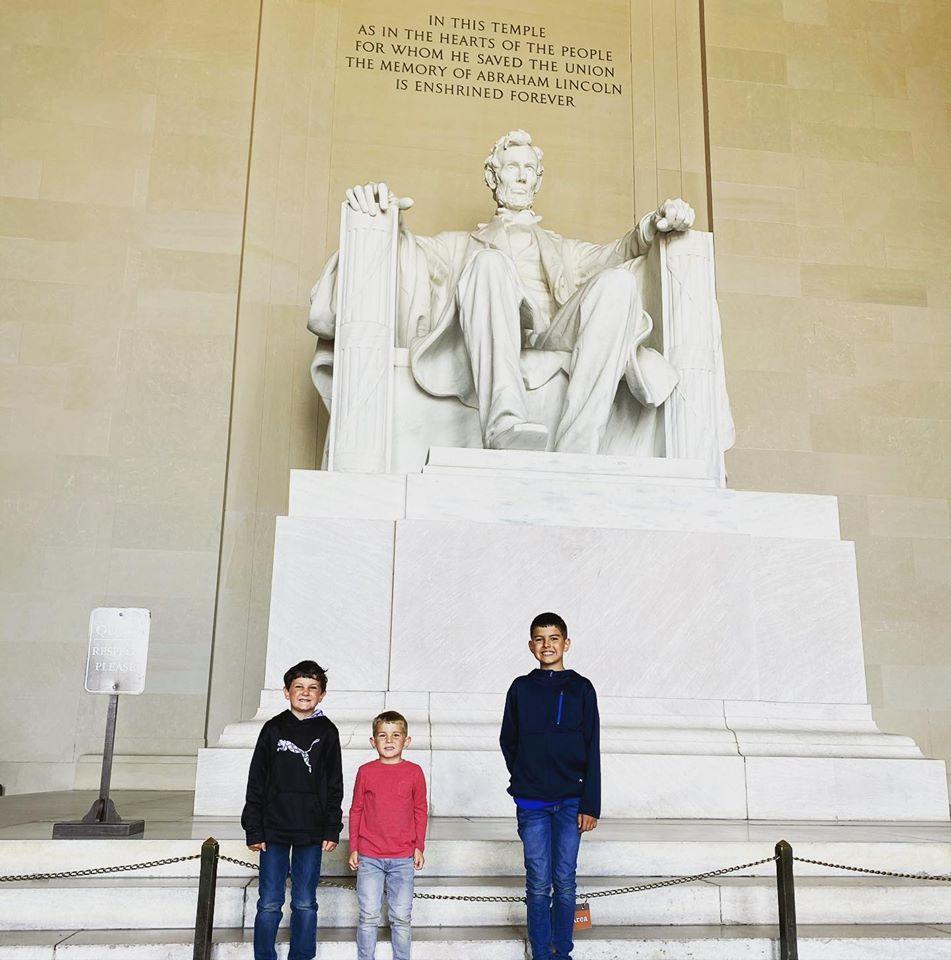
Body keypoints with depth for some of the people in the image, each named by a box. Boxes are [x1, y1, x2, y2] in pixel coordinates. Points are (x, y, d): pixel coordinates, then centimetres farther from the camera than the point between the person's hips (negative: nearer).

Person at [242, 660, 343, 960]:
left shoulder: (327, 732, 4)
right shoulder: (273, 729, 1)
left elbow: (334, 786, 6)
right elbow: (256, 782, 2)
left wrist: (332, 831, 1)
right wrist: (253, 830, -2)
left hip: (311, 834, 1)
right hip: (274, 830, 0)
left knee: (305, 904, 8)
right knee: (269, 904, 3)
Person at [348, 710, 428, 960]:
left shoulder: (414, 772, 0)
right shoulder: (365, 772, 0)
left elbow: (420, 811, 8)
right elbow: (356, 811, 6)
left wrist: (419, 847, 4)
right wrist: (353, 848, 4)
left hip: (403, 859, 0)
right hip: (368, 857, 0)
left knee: (401, 918, 6)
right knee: (369, 916, 4)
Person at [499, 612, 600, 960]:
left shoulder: (581, 688, 1)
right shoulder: (521, 688, 4)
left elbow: (592, 751, 0)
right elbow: (508, 740, 13)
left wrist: (590, 804, -4)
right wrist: (524, 779, 7)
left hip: (571, 801, 0)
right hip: (531, 803, 0)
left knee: (565, 882, 5)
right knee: (538, 883, 3)